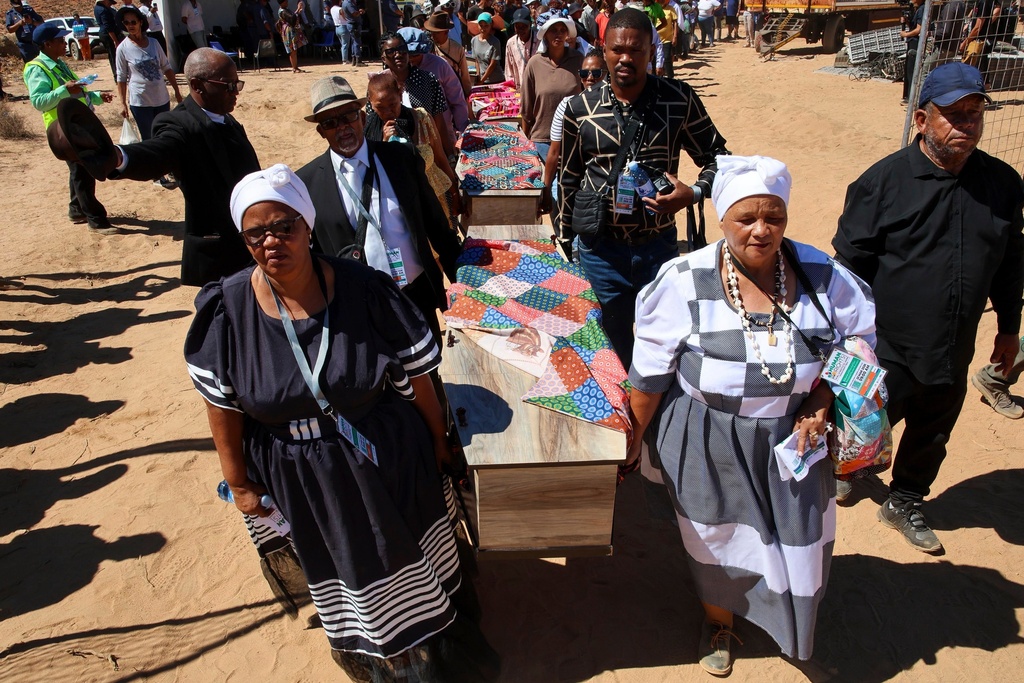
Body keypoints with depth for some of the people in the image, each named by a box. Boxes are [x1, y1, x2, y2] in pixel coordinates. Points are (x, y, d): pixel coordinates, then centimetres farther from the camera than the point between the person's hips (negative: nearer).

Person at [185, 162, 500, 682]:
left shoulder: (363, 288, -19)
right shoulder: (228, 309, -15)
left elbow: (415, 375, -10)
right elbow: (222, 405, -5)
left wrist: (438, 440, -2)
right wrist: (239, 482, 0)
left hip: (389, 459, -1)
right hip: (301, 478, 1)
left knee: (405, 549, 19)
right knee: (341, 562, 22)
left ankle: (433, 640, 50)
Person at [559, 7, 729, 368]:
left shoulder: (680, 99, -8)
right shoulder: (580, 109, -6)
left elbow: (718, 158, 1)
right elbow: (570, 178, 6)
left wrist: (692, 193, -18)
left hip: (659, 243, 0)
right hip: (601, 246, 1)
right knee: (618, 330, 18)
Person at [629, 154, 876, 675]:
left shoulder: (821, 276, -10)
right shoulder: (685, 281, -18)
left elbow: (861, 339, 4)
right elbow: (649, 372, -10)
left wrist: (821, 405, -8)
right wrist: (635, 436, -2)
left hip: (791, 436, 3)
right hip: (706, 443, -2)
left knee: (797, 539, 16)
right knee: (715, 536, 16)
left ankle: (788, 624, 52)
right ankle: (718, 619, 49)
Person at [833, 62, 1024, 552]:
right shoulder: (884, 181, -14)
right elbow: (850, 264, -11)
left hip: (953, 354, 5)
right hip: (888, 351, -5)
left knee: (931, 437, 20)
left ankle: (904, 504, 44)